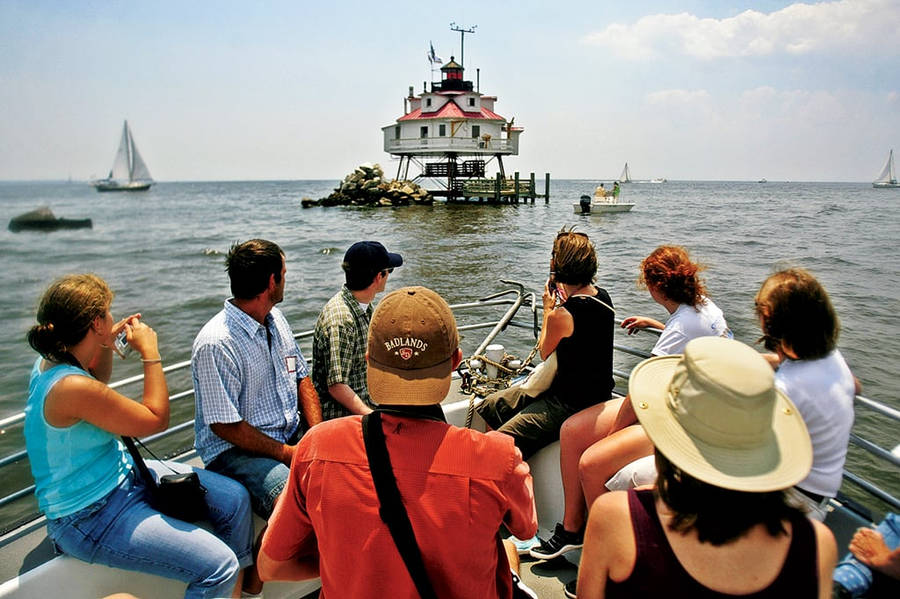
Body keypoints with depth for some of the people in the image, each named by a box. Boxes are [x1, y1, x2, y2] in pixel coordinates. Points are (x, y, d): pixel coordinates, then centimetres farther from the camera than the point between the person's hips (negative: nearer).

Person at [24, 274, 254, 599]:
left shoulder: (51, 362, 0)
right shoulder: (71, 387, -29)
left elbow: (95, 384, 25)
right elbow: (157, 418, -18)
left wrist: (107, 345, 8)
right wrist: (150, 352, -13)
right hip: (89, 519, -10)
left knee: (234, 499, 7)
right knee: (218, 566, -21)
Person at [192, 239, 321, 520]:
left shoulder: (276, 318, 8)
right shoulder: (216, 343, -20)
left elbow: (302, 378, 13)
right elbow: (225, 426, -18)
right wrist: (289, 454, -16)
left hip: (292, 435, 8)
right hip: (235, 449, -8)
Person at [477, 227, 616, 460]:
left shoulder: (562, 315, -27)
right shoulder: (603, 297, 0)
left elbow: (545, 351, -5)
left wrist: (548, 308, 4)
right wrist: (563, 302, 13)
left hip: (571, 405, -10)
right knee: (490, 406, 16)